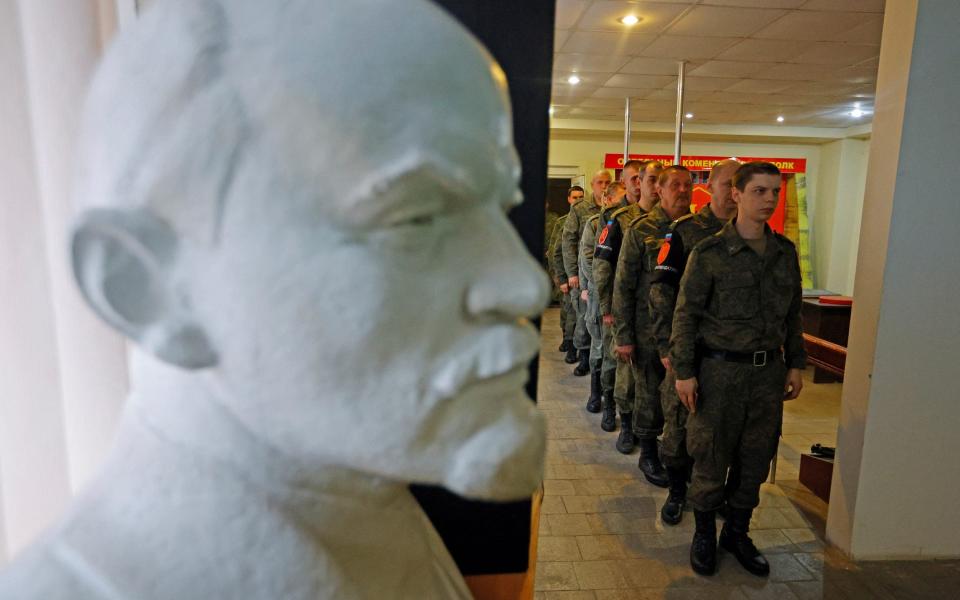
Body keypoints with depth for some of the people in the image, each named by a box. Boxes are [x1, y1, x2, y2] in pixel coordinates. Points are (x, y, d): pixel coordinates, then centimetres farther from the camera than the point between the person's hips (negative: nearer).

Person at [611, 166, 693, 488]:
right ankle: (648, 454, 28)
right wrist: (623, 336, -9)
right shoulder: (641, 229, -6)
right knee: (650, 395, 9)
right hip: (650, 329, -3)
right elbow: (623, 285, -6)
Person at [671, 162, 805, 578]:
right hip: (721, 368, -4)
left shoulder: (786, 252, 7)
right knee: (711, 458, 6)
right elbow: (686, 314, -8)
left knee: (757, 458, 13)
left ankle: (737, 532, 33)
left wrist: (795, 364, 12)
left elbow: (793, 313, 15)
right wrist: (683, 371, -10)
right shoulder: (709, 253, -9)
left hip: (769, 369, 5)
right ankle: (704, 534, 27)